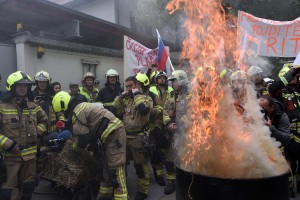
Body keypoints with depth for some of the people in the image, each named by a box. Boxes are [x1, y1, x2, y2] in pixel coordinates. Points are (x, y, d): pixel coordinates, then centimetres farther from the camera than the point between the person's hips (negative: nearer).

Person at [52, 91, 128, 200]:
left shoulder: (77, 112, -11)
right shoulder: (83, 106, 21)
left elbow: (82, 138, -8)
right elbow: (90, 132, 26)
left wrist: (74, 148, 11)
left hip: (114, 133, -11)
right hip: (113, 133, 11)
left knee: (115, 169, -11)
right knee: (106, 167, 18)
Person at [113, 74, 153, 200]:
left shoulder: (146, 98, -8)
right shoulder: (126, 99, 12)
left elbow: (144, 109, -30)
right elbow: (114, 109, 7)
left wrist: (137, 94, -18)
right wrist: (121, 95, 1)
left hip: (139, 137, -6)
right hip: (125, 136, 7)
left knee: (140, 165, 6)